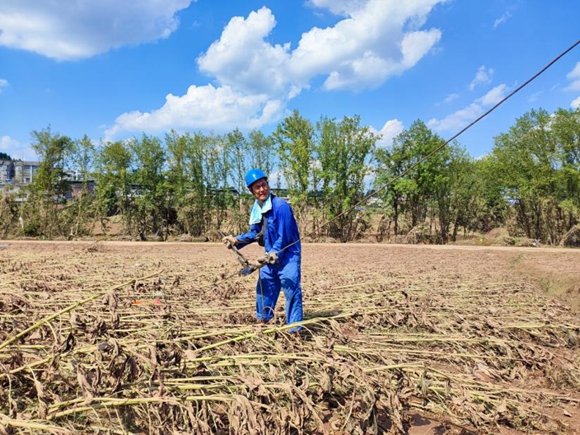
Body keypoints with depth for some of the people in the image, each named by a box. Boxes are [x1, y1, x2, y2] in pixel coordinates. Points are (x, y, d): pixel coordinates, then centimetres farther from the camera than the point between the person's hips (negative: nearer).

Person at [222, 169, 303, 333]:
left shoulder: (281, 206, -22)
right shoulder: (255, 209, 3)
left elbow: (284, 237, -23)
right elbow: (255, 233, 15)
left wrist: (271, 256, -28)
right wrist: (236, 240, 5)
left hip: (287, 255, -8)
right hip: (270, 256, 8)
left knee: (291, 290, -12)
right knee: (264, 288, 19)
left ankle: (295, 328, -3)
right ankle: (262, 320, 39)